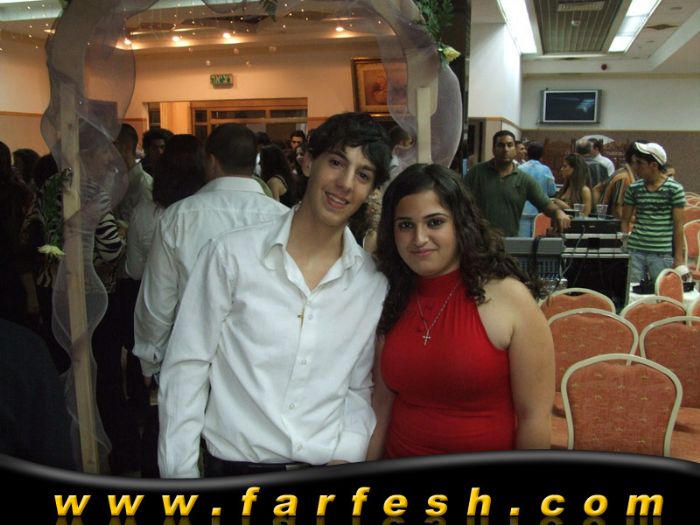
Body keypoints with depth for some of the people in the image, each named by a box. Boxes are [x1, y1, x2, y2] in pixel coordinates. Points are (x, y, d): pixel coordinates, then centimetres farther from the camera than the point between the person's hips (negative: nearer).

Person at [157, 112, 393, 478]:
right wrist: (180, 473, -7)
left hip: (329, 470, 2)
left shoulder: (374, 283, 0)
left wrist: (347, 456, -6)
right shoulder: (232, 254, -8)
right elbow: (186, 368, -5)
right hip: (235, 468, -2)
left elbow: (359, 387, 7)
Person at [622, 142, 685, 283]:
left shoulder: (675, 189, -2)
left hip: (662, 254, -2)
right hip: (634, 252, 3)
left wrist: (678, 257, -2)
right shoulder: (633, 188, 6)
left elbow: (678, 225, -1)